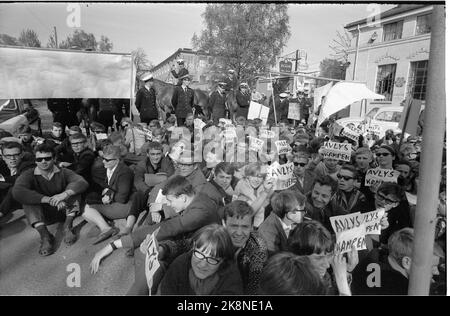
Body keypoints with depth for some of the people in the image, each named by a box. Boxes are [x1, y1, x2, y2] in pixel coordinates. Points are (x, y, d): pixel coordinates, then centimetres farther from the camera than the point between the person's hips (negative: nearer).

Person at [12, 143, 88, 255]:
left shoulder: (63, 172, -9)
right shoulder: (28, 175, -11)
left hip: (63, 208, 0)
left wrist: (65, 194, -45)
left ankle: (67, 227, -25)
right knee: (28, 199, -25)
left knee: (73, 188, -20)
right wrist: (49, 200, -40)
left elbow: (83, 182, -26)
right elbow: (17, 192, -33)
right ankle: (45, 236, -34)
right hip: (42, 212, 0)